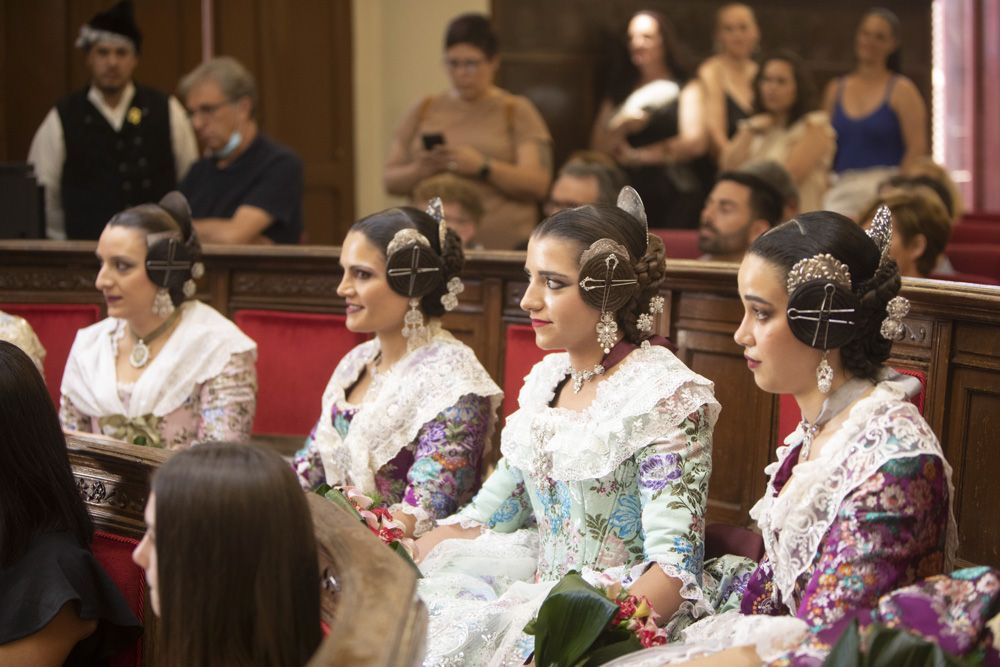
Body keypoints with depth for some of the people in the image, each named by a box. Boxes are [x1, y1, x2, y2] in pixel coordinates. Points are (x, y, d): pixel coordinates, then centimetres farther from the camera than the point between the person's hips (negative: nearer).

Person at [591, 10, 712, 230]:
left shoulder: (687, 88, 5)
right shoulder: (620, 91, 17)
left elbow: (695, 143, -8)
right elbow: (598, 147, 11)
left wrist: (636, 155, -4)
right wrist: (620, 127, -10)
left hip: (677, 198, -3)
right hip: (630, 198, 3)